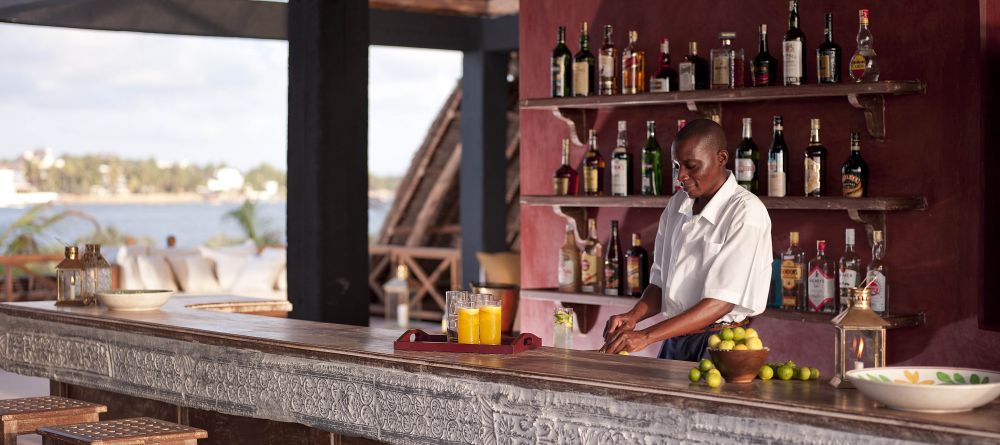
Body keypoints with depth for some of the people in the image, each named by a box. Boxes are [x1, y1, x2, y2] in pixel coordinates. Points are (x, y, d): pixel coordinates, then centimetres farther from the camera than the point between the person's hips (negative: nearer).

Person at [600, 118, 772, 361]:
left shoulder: (746, 213, -10)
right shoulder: (677, 205, 11)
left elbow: (722, 302, -17)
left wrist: (647, 336, -22)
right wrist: (634, 316, -6)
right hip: (675, 340, 5)